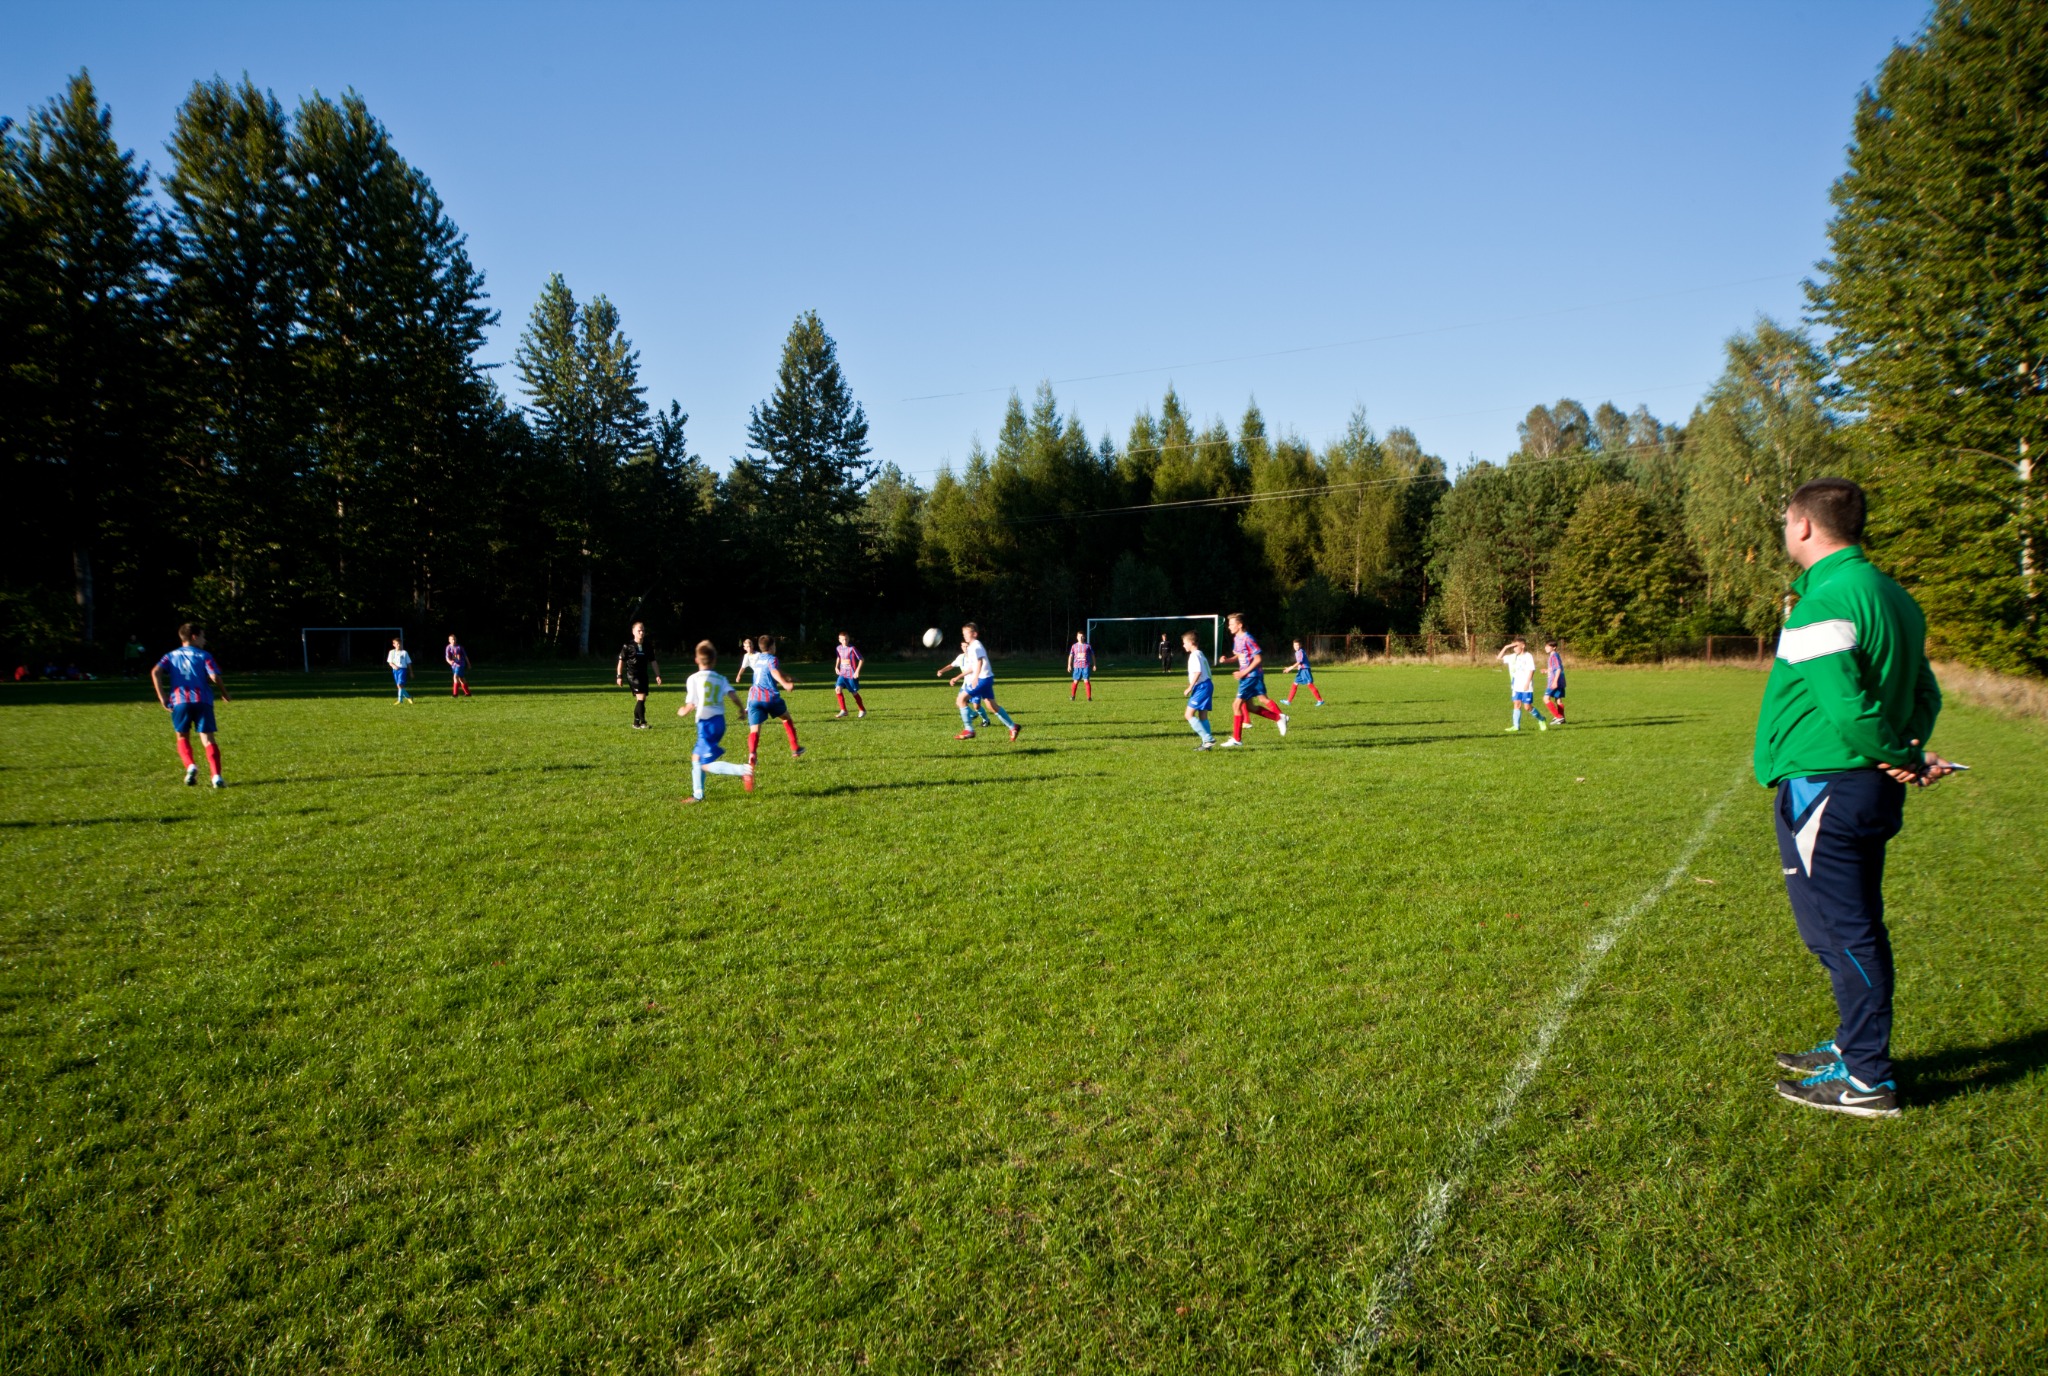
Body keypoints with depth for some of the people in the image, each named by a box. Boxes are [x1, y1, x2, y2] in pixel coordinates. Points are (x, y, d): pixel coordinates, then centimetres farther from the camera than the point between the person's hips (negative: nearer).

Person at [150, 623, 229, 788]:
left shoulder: (171, 656, 17)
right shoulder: (204, 656, 8)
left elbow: (155, 672, 0)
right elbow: (214, 677, -5)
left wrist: (161, 697, 1)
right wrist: (224, 693, 11)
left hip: (179, 701, 2)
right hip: (202, 701, -2)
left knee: (182, 737, 21)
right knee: (208, 739, -4)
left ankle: (190, 766, -2)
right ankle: (216, 776, -17)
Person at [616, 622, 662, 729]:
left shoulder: (648, 647, 7)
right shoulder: (628, 646, -5)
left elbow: (653, 661, 9)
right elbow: (621, 661, -2)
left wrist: (657, 675, 0)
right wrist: (619, 676, -6)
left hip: (644, 675, 5)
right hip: (632, 675, -5)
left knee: (642, 699, 7)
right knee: (640, 697, -17)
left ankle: (636, 723, 19)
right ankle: (642, 722, -16)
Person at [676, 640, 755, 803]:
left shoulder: (693, 679, -5)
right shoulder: (720, 678, 8)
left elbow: (690, 706, -10)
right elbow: (733, 695, -5)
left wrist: (682, 712, 11)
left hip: (706, 723, -7)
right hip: (719, 721, 7)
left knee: (706, 765, -6)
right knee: (696, 756, 21)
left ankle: (743, 770, -27)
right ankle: (697, 795, 24)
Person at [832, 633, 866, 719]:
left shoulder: (852, 649, -13)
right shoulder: (839, 648, 4)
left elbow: (861, 659, -10)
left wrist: (857, 671, -17)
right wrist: (836, 667, 8)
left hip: (852, 675, -5)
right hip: (842, 674, 5)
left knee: (854, 692, 6)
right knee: (837, 689, -15)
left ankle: (862, 710, 26)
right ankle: (843, 710, -8)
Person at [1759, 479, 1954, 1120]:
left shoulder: (1824, 603, -19)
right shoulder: (1892, 596, 12)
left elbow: (1845, 708, -26)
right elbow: (1924, 691, 12)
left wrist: (1902, 758, -12)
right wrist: (1909, 755, 0)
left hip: (1823, 790, -10)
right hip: (1872, 791, 10)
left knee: (1840, 933, -1)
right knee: (1855, 929, 19)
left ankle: (1865, 1081, 7)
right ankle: (1856, 1047, 32)